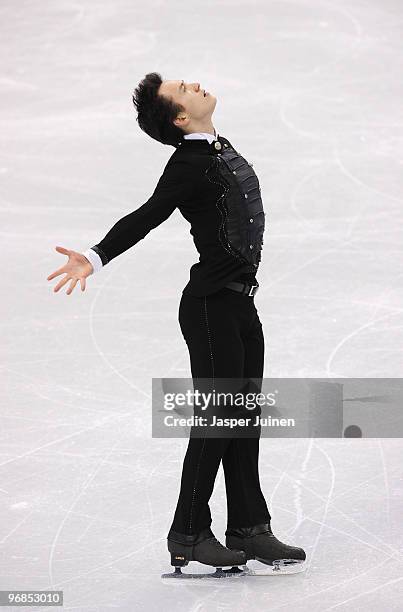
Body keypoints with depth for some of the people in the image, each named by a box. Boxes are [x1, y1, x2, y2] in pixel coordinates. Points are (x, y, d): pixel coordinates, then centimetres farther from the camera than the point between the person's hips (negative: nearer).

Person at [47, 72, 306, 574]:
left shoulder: (220, 149, 11)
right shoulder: (189, 162, -16)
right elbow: (146, 217, -27)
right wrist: (96, 257, -40)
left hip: (239, 302, 9)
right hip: (211, 305, -9)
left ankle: (249, 529, 18)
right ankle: (188, 536, 0)